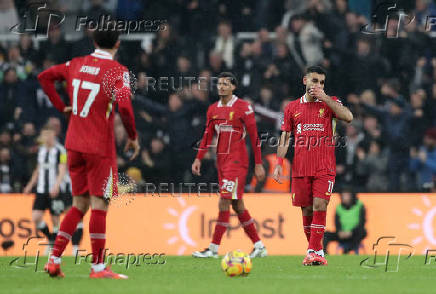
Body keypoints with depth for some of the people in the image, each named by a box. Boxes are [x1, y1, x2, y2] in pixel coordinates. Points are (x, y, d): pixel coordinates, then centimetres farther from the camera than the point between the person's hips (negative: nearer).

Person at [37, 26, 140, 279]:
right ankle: (98, 267, -2)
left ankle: (54, 260, 9)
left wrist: (61, 106, 16)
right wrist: (133, 137, -10)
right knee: (100, 205, -2)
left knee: (79, 205, 15)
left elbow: (45, 77, 14)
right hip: (100, 148, -6)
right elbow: (124, 106, -22)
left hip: (74, 144, 6)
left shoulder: (76, 64, 8)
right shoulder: (118, 71, -10)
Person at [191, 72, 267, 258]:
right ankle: (259, 246, 18)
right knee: (237, 205, 10)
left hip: (237, 161, -7)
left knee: (224, 203, -12)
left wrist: (258, 164, -8)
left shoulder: (243, 107, -7)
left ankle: (214, 248, -12)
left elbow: (254, 136, -6)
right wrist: (198, 159, 8)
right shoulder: (213, 109, 12)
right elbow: (208, 135, 17)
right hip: (221, 160, 7)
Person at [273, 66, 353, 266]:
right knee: (307, 210, 5)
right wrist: (279, 163, 1)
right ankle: (316, 249, 17)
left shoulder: (330, 102, 5)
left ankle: (313, 252, -15)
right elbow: (285, 138, 12)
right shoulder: (293, 107, 11)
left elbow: (348, 117, -14)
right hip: (300, 168, 2)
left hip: (325, 168, -2)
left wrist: (324, 97, -14)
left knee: (319, 207, -14)